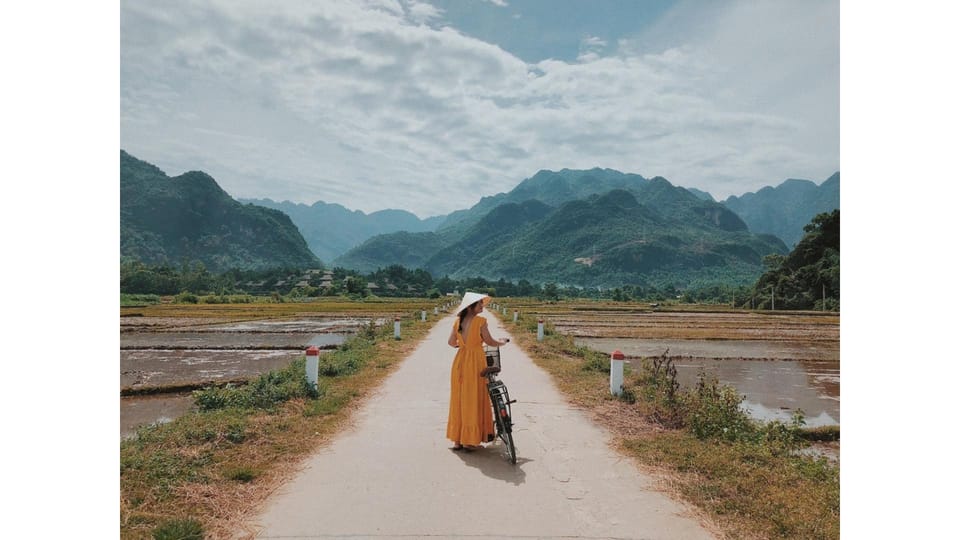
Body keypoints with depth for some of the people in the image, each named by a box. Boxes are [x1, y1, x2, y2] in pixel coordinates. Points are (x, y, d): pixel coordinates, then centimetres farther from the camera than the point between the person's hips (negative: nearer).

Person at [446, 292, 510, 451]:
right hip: (475, 362, -5)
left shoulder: (458, 321, 5)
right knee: (474, 400, 4)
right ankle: (470, 441, 9)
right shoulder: (480, 321, -11)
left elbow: (451, 342, 6)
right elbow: (490, 342, -6)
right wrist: (503, 342, 13)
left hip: (460, 362, 6)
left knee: (458, 400, 12)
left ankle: (457, 439, 18)